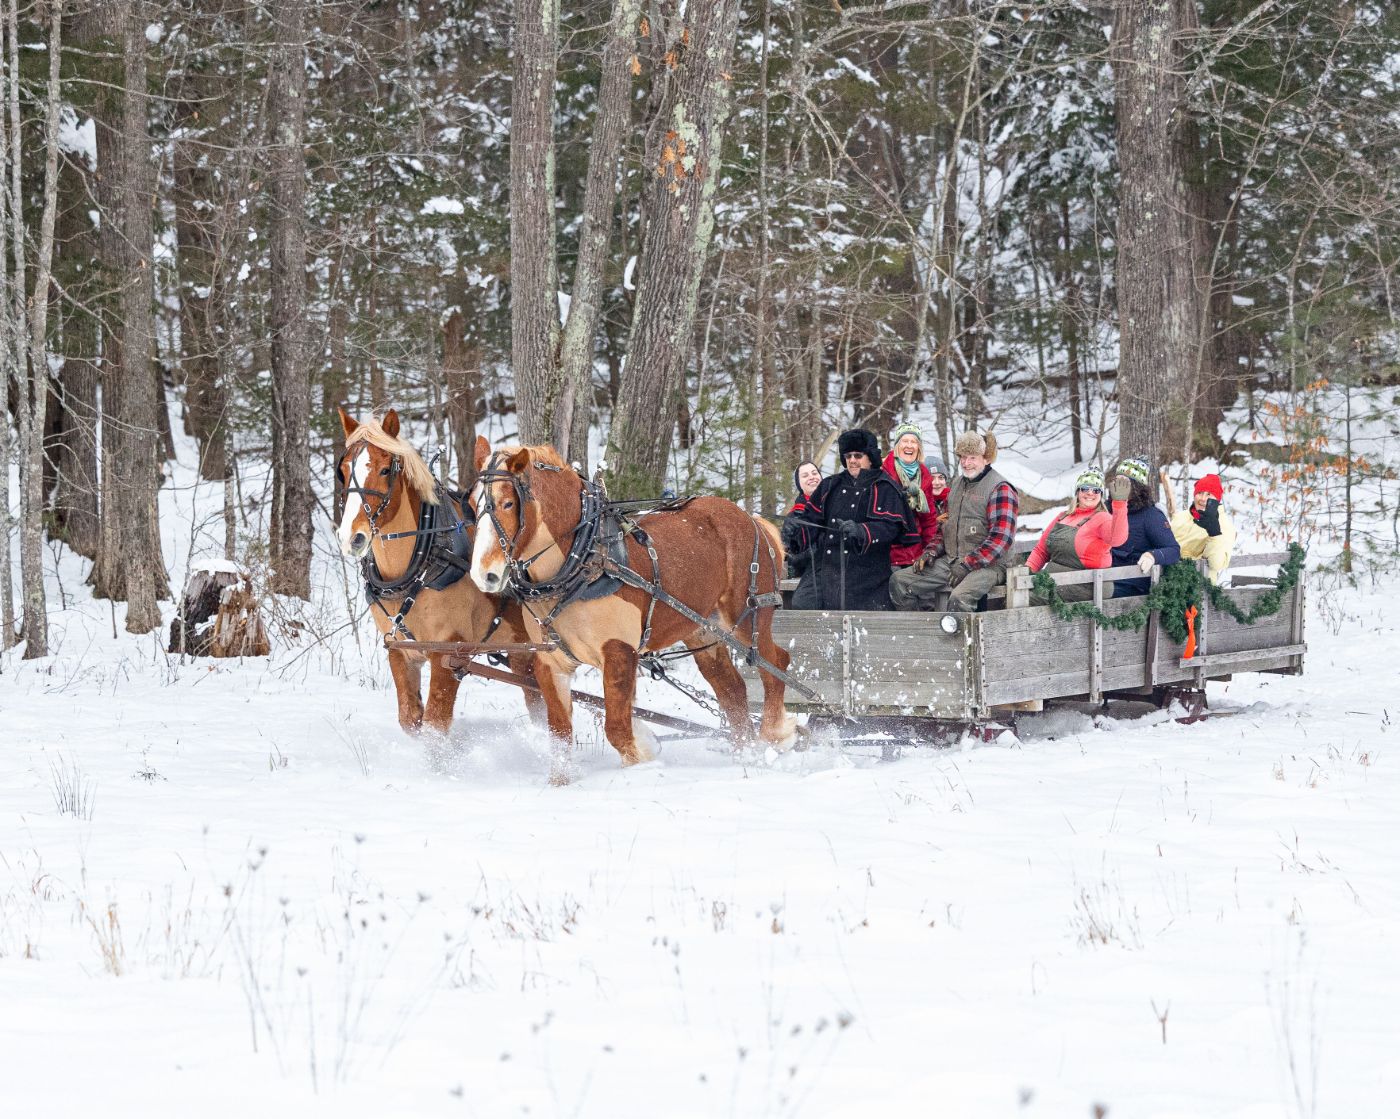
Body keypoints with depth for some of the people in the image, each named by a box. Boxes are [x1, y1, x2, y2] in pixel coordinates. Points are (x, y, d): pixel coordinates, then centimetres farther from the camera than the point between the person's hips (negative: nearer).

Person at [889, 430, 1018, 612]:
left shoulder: (1000, 489, -7)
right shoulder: (957, 484, 18)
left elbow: (1001, 538, -15)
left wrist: (967, 565, -19)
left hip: (986, 565, -8)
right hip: (950, 561, 8)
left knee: (959, 598, -37)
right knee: (899, 581, -6)